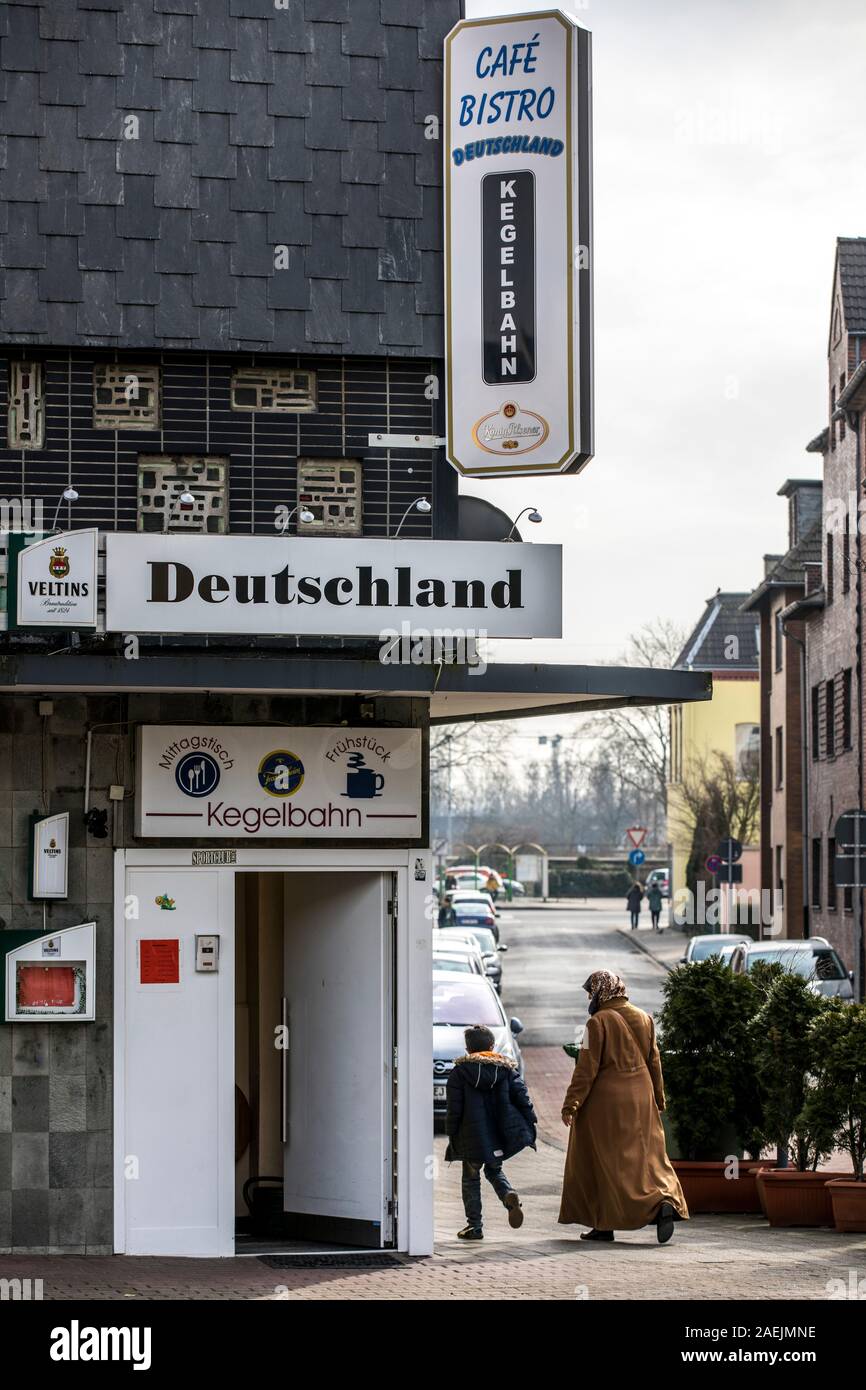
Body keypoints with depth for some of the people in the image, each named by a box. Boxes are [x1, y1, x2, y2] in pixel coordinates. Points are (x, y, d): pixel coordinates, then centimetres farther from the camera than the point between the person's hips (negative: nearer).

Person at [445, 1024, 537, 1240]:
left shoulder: (459, 1072, -3)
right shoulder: (507, 1068, 5)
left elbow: (454, 1109, -5)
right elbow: (522, 1096, -1)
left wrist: (452, 1136, 1)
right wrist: (531, 1122, 4)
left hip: (472, 1136, -3)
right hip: (502, 1133, 3)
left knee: (471, 1178, 11)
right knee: (494, 1170, 23)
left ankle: (474, 1226, 9)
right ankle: (509, 1195, -9)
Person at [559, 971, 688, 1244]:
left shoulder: (598, 1022, -12)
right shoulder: (643, 1019, 6)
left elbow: (586, 1068, -14)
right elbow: (654, 1061, 12)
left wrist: (570, 1105, -11)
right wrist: (659, 1099, 21)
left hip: (606, 1099, -5)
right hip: (640, 1098, 5)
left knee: (605, 1162, 3)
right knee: (647, 1156, 7)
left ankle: (604, 1224, 4)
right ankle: (667, 1202, -15)